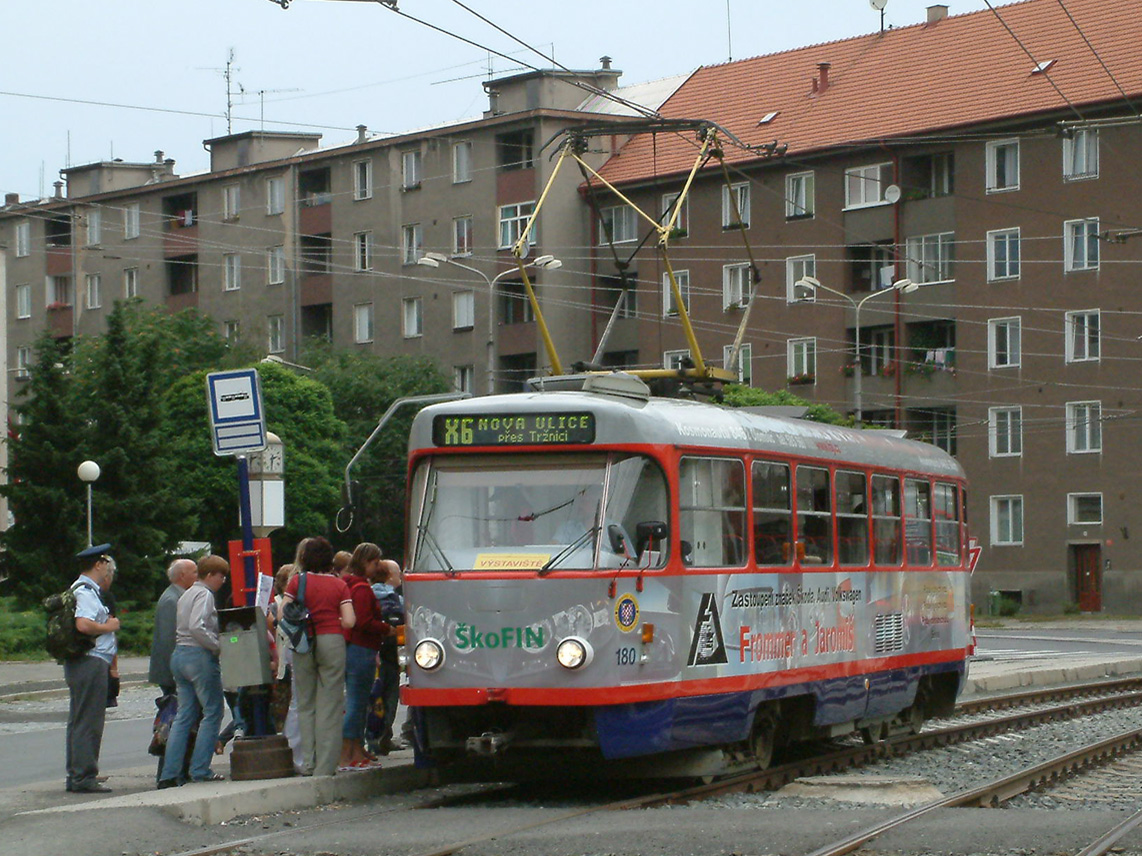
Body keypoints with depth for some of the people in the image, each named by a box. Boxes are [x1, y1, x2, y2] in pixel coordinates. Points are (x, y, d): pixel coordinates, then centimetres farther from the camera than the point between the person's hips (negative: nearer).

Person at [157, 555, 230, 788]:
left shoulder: (186, 595, 19)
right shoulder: (204, 595, -10)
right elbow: (197, 627, -24)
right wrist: (219, 646, -17)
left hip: (179, 655, 9)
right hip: (199, 656, -9)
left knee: (184, 716, 9)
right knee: (212, 713, -1)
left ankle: (170, 773, 5)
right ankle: (200, 770, -3)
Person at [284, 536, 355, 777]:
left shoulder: (297, 581, 2)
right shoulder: (339, 585, 3)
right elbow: (349, 621, -4)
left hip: (303, 645, 0)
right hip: (332, 641, 0)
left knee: (305, 705, 9)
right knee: (330, 706, 1)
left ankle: (308, 764, 7)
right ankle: (325, 765, -3)